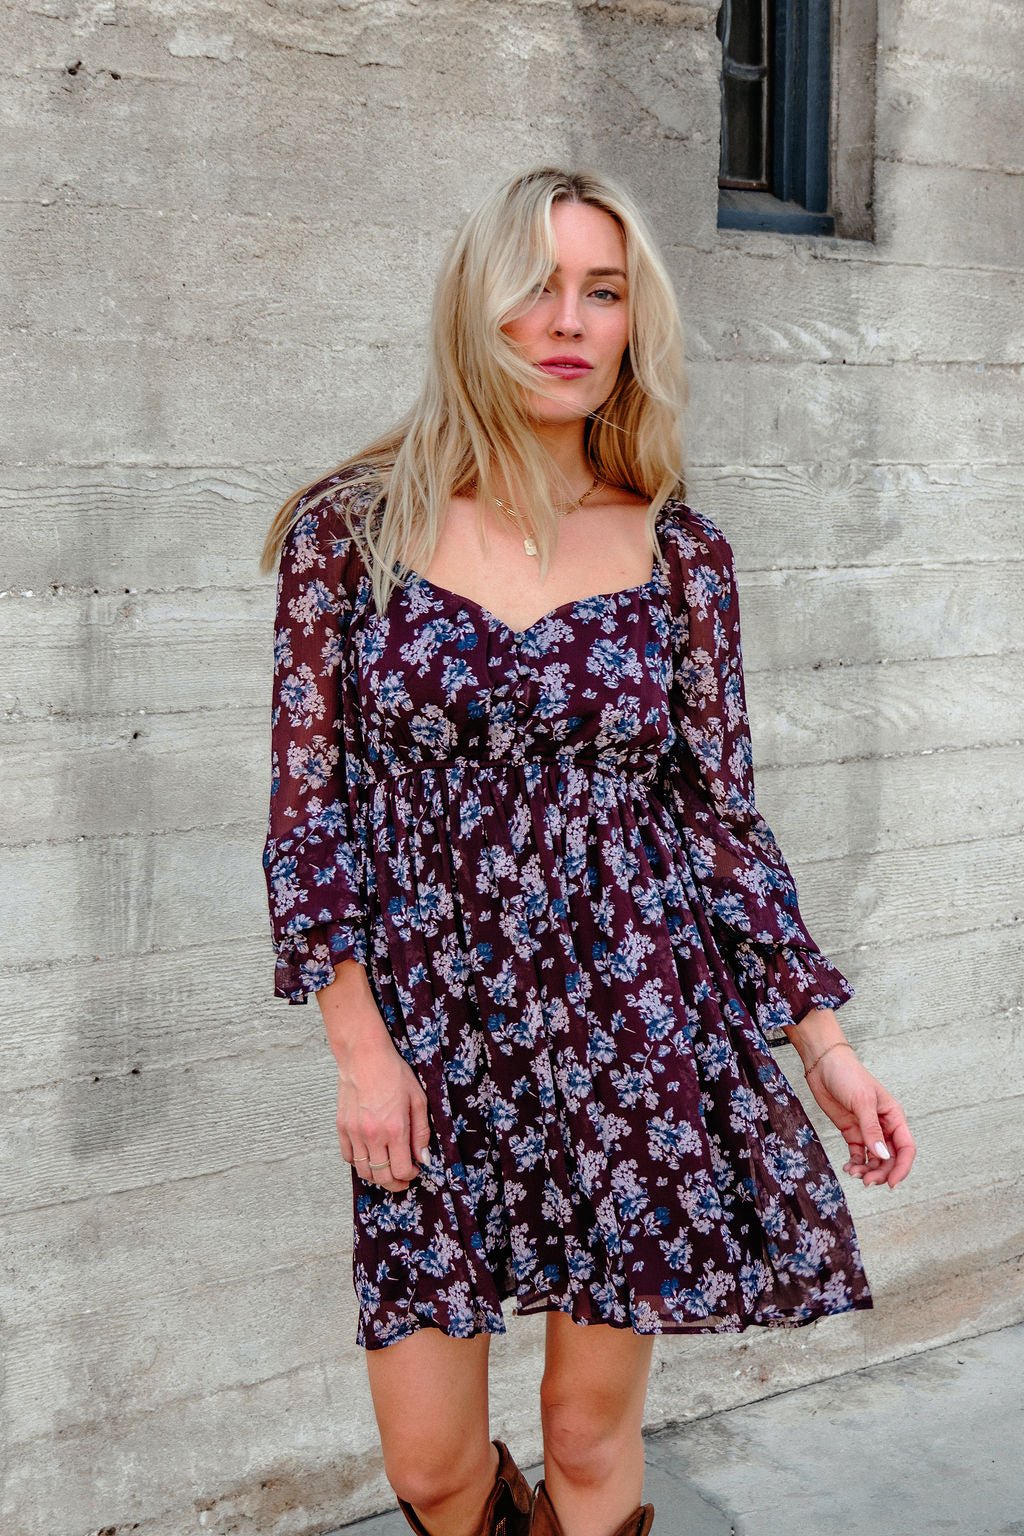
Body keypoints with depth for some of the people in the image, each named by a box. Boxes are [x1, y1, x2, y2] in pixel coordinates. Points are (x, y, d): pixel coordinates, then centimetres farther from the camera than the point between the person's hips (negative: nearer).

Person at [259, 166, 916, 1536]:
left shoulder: (678, 551, 1)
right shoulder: (350, 530, -2)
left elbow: (722, 813, 5)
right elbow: (310, 803, -1)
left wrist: (823, 1039, 1)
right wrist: (358, 1045, -7)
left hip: (639, 1033, 1)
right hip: (433, 1038, 0)